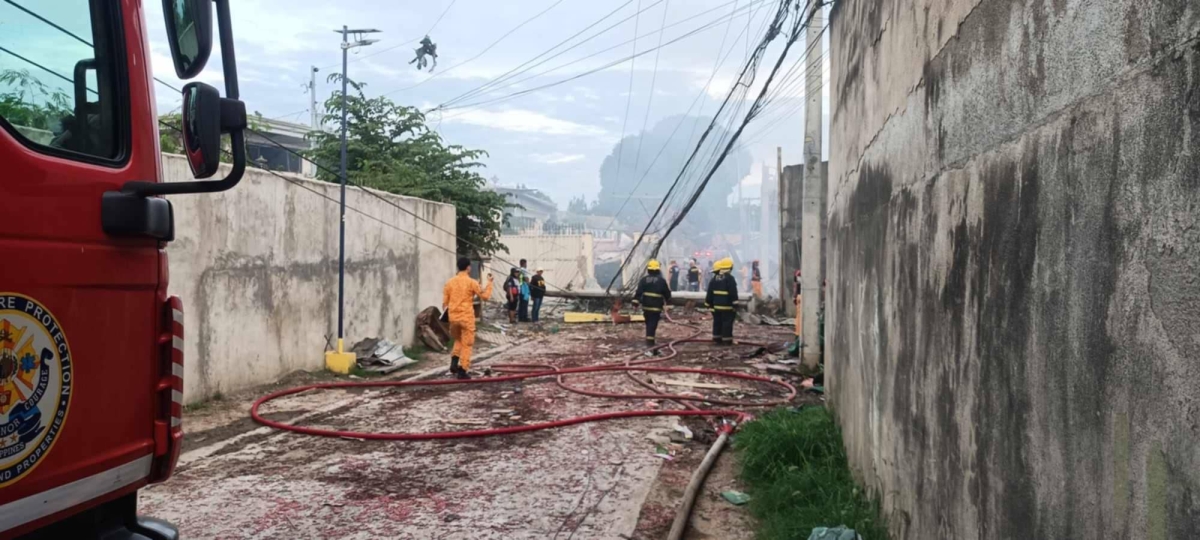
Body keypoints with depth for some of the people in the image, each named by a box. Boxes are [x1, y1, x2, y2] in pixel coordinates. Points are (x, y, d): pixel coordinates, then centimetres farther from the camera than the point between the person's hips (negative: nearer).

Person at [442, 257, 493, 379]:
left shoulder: (450, 282, 5)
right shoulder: (472, 282, -8)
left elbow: (445, 302, 7)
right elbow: (485, 296, -1)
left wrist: (446, 313, 20)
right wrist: (489, 283, 9)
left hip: (453, 316, 4)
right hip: (467, 317, -4)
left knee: (458, 340, 24)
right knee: (466, 344, 5)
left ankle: (454, 362, 6)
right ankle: (462, 370, 2)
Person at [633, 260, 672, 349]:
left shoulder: (644, 280, 4)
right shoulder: (661, 281, -2)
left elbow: (638, 292, -4)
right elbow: (667, 294, 8)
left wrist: (635, 302, -5)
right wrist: (667, 301, 27)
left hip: (646, 306, 4)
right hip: (656, 307, -4)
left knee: (649, 325, 17)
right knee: (652, 325, -8)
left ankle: (649, 342, 26)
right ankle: (650, 342, -17)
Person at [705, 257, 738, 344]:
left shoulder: (714, 279, 8)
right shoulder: (729, 279, -12)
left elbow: (710, 294, 11)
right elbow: (733, 293, -15)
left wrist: (708, 304, 16)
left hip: (716, 306, 6)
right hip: (727, 306, -6)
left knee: (717, 322, 13)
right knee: (727, 323, -2)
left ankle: (717, 338, 16)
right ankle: (727, 340, -3)